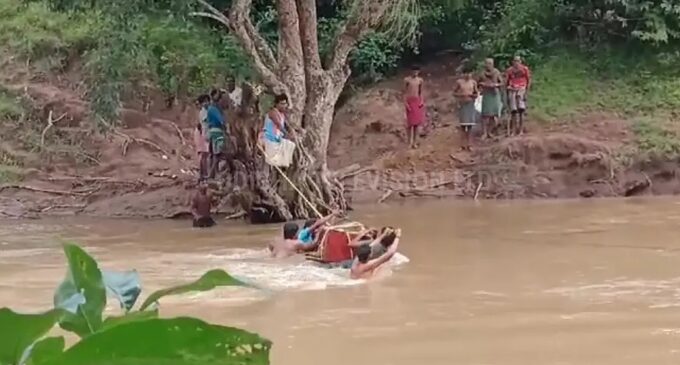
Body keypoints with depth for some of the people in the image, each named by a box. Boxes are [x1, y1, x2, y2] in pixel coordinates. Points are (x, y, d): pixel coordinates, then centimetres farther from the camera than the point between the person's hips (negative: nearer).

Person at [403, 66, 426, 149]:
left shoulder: (420, 80, 5)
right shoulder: (407, 79, -6)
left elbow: (420, 92, 13)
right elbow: (405, 92, -3)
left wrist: (421, 101, 0)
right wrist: (405, 103, -10)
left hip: (417, 101, 3)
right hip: (409, 101, -3)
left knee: (417, 122, 4)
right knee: (410, 122, -3)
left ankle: (414, 142, 13)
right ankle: (409, 142, 7)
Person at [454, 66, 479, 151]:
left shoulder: (473, 82, 3)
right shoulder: (459, 82, -2)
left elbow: (477, 94, 10)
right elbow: (454, 93, 4)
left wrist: (472, 95, -11)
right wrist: (461, 94, -14)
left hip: (471, 104, 2)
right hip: (462, 104, -2)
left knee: (470, 125, 2)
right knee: (463, 125, -1)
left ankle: (468, 144, 7)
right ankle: (463, 145, 2)